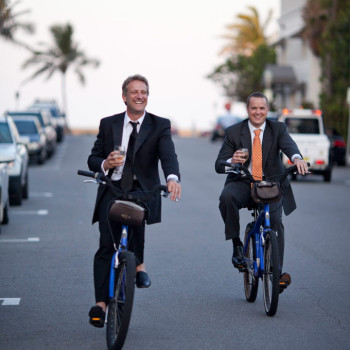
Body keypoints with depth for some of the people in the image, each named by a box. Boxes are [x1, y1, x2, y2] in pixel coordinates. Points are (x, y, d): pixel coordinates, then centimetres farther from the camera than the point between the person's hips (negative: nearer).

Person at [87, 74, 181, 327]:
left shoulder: (159, 126, 3)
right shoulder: (108, 124, 10)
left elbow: (168, 155, -14)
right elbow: (93, 158, 11)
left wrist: (173, 178, -35)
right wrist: (105, 164, -14)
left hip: (142, 189, -2)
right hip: (111, 190, 2)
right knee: (106, 246, -8)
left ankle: (139, 264, -17)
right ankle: (101, 303, -3)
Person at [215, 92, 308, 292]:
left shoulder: (278, 129, 4)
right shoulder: (234, 132, 2)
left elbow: (288, 144, -19)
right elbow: (219, 165, -4)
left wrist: (297, 158, -44)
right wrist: (231, 161, -30)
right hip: (243, 183, 0)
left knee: (275, 220, -23)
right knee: (227, 197, -33)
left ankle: (278, 271, -14)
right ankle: (237, 245, -16)